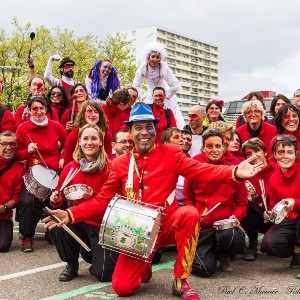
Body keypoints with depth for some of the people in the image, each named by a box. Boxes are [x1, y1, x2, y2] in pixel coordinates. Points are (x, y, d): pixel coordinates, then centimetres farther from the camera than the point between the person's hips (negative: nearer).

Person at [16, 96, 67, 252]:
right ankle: (27, 237, -5)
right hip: (31, 175, -2)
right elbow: (16, 154, 7)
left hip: (54, 174, 2)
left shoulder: (55, 126, 4)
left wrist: (63, 159, 2)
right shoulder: (22, 129, 1)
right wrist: (27, 151, -13)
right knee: (28, 201, -27)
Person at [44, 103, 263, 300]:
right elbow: (103, 200, 8)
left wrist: (234, 172, -30)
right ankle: (144, 268, 26)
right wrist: (71, 215, -6)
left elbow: (200, 170, -12)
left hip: (167, 223, -1)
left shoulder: (170, 154, 1)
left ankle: (180, 282, -16)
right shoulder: (120, 164, 6)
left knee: (190, 214, -35)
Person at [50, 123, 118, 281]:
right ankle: (72, 264, 0)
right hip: (79, 221, 3)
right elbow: (60, 196, 7)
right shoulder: (70, 167, -2)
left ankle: (99, 254, 25)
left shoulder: (109, 167, -12)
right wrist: (56, 199, -15)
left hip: (103, 225, -3)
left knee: (103, 274, -14)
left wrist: (92, 196, -26)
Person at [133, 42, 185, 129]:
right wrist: (144, 98, -14)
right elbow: (136, 86, -9)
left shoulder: (164, 68, -25)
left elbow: (176, 85, -25)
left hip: (165, 95, -2)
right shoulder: (142, 68, -18)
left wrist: (166, 98, -20)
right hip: (150, 96, 2)